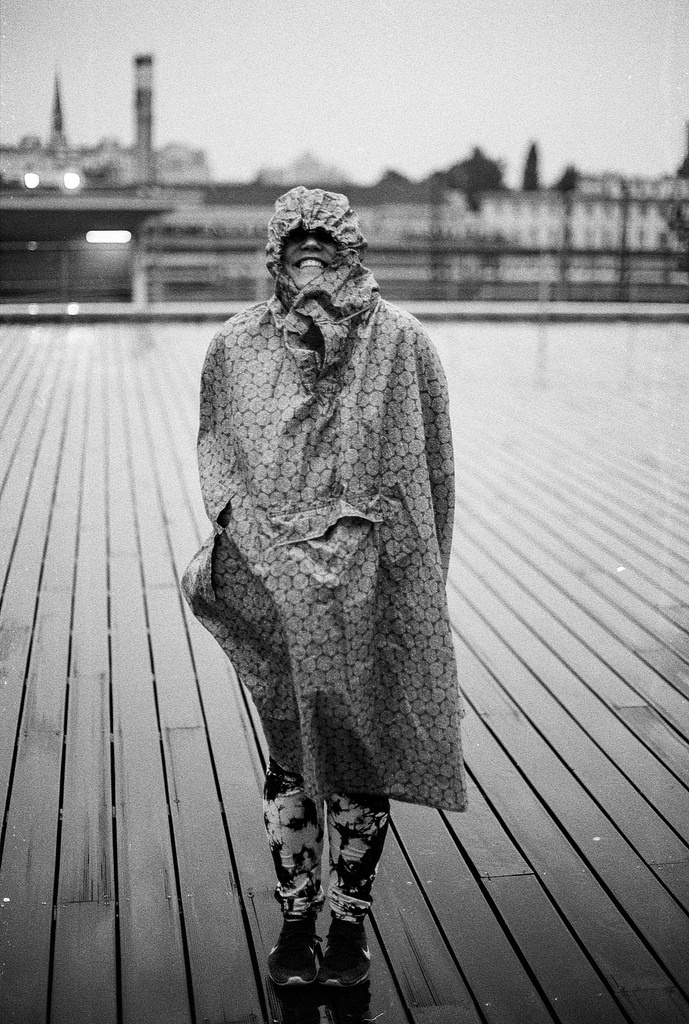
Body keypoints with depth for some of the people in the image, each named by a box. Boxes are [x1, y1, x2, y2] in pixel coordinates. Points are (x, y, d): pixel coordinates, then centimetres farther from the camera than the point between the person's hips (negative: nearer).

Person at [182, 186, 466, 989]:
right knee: (289, 752, 6)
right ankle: (295, 917, 23)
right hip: (277, 581, 1)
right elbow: (217, 451, 13)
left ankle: (350, 918, 23)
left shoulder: (401, 344, -2)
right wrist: (227, 525, -3)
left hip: (373, 584, -1)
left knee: (362, 748, 7)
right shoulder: (237, 349, 3)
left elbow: (431, 470, 2)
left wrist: (420, 579, 1)